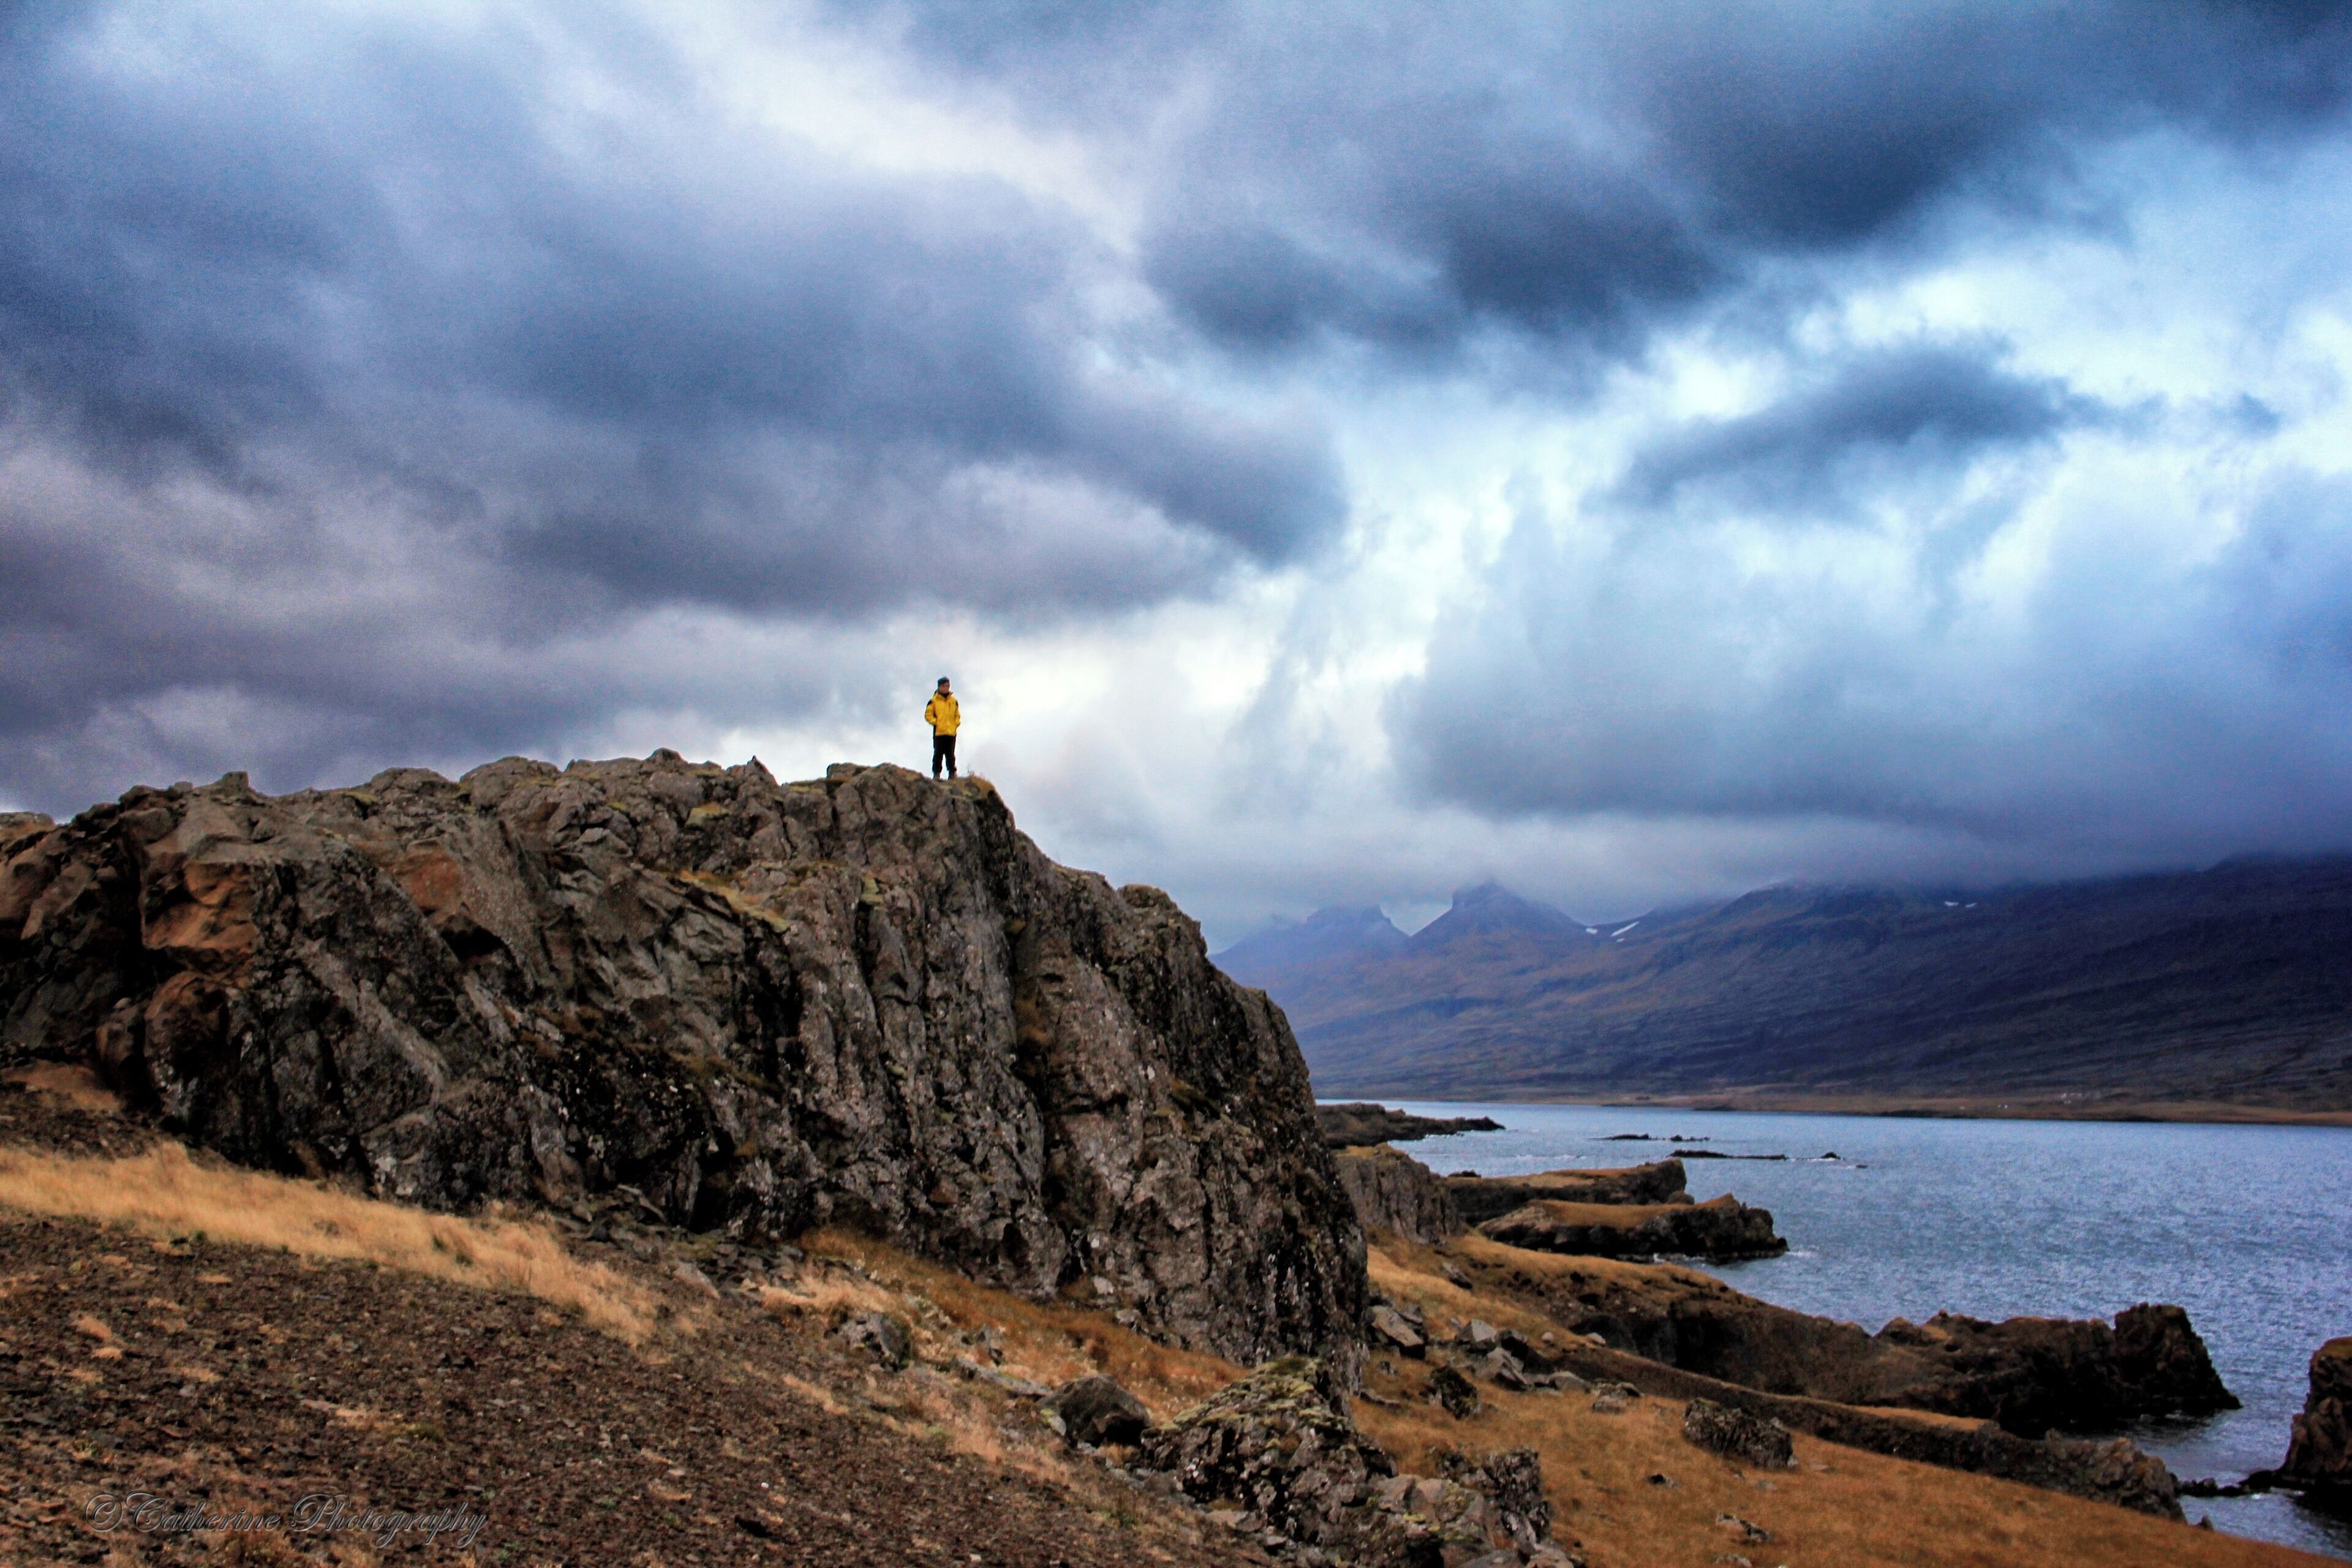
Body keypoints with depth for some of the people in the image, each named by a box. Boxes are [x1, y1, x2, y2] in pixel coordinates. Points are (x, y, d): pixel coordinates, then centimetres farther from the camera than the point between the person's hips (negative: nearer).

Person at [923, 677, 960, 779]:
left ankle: (952, 772, 8)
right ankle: (936, 773, 1)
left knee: (950, 754, 5)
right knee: (938, 753, -2)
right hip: (938, 732, -3)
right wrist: (935, 722, -9)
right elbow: (928, 715, 1)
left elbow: (957, 714, 22)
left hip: (951, 732, 3)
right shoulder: (934, 701, 1)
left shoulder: (953, 701, 13)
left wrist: (956, 723, 6)